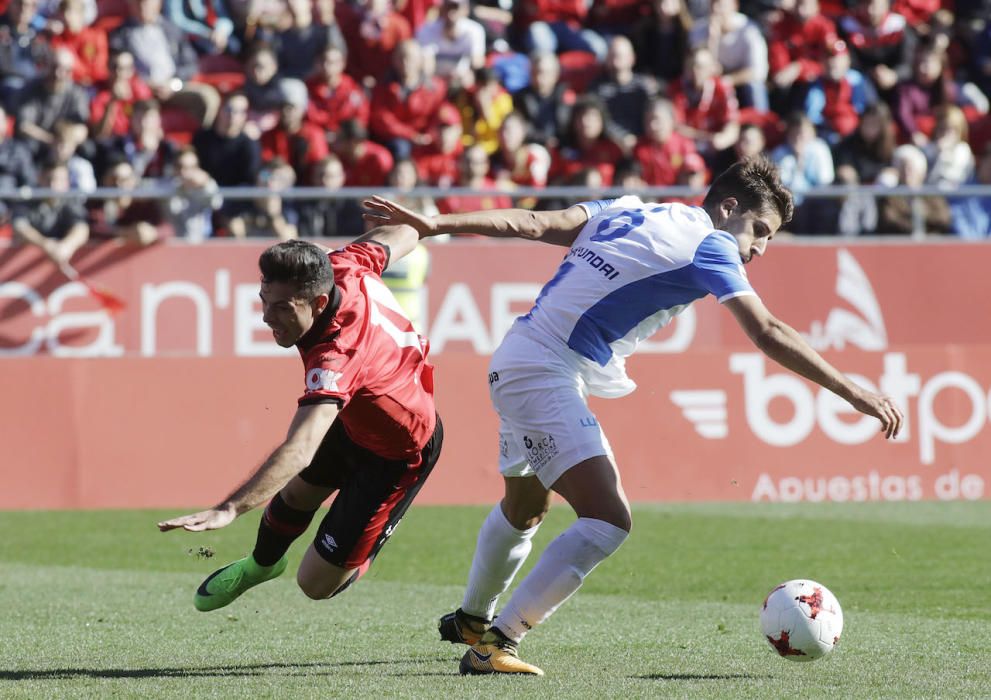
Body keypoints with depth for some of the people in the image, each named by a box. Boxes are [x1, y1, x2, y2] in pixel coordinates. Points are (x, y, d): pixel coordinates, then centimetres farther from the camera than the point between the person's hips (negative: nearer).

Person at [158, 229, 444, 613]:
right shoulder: (344, 265, -24)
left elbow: (299, 451, -59)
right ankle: (262, 564, 61)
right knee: (296, 493, 30)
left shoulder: (336, 358, -47)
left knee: (317, 583, -4)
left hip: (398, 456, -8)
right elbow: (401, 235, -2)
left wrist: (228, 509, -68)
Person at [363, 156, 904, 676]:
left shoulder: (630, 212, 13)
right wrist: (855, 394, -14)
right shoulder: (708, 246, -9)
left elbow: (534, 224, 4)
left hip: (518, 364, 10)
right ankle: (495, 643, -16)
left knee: (524, 509, 30)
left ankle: (470, 620, 50)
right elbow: (767, 335, -16)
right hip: (545, 374, -10)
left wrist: (433, 224, -3)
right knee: (608, 521, -17)